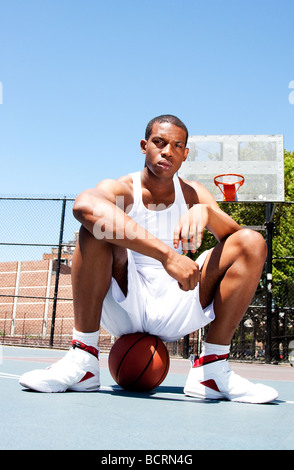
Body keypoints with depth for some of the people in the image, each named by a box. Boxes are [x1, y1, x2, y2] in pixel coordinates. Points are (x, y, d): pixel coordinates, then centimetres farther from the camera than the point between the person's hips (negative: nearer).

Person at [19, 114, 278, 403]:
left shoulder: (192, 193, 8)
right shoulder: (120, 189, -6)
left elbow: (236, 235, -7)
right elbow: (84, 204, -33)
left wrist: (205, 212, -30)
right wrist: (166, 253, -43)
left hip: (175, 313, 3)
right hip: (123, 308, -3)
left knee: (253, 242, -10)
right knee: (98, 225, -26)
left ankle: (212, 368, -13)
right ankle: (83, 359, -21)